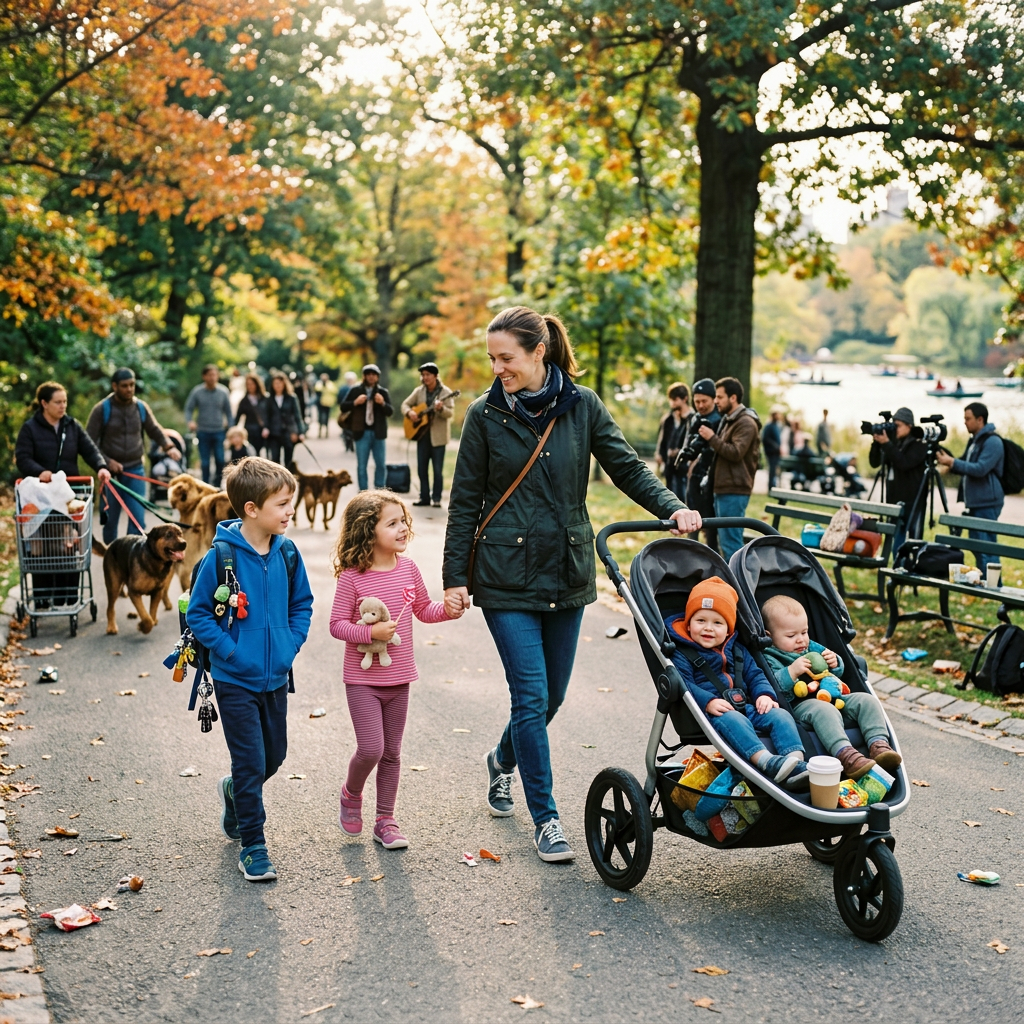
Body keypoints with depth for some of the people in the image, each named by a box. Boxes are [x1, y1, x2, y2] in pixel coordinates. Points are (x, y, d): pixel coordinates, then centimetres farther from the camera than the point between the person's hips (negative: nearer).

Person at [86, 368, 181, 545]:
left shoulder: (141, 407, 3)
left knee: (138, 518, -6)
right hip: (111, 471, -2)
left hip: (135, 470, 2)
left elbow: (155, 430, 13)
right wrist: (107, 462, -15)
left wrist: (168, 445, -7)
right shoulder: (101, 409, -6)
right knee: (110, 519, 8)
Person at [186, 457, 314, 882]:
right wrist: (231, 651, -17)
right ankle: (253, 847, 14)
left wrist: (290, 644, -1)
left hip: (276, 678, 5)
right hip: (236, 681, -5)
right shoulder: (221, 557, -17)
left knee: (274, 755, 17)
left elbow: (302, 604, 11)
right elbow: (197, 613, -11)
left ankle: (235, 791, 48)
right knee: (251, 764, -2)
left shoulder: (287, 553, -2)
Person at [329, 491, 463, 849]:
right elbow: (337, 625, -12)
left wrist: (448, 610, -5)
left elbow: (424, 610, 14)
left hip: (398, 678, 5)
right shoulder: (352, 577, -15)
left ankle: (385, 820, 23)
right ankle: (351, 794, 22)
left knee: (391, 753, 11)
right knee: (370, 749, -10)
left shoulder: (408, 568, 0)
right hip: (362, 679, -5)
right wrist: (371, 632, -26)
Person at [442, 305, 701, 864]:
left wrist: (673, 508, -15)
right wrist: (455, 576, -3)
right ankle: (544, 817, 7)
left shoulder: (582, 405, 2)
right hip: (506, 575, -3)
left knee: (552, 694, 13)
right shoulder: (486, 414, -3)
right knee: (531, 696, -7)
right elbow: (465, 502, 0)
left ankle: (503, 760, 43)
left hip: (566, 573, 3)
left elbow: (627, 467, 2)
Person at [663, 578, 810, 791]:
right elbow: (683, 684, -11)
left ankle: (796, 762, -35)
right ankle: (766, 761, -56)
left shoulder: (737, 651, 23)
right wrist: (708, 701, -27)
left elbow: (754, 675, 19)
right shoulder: (682, 654, 3)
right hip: (713, 713, -6)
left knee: (780, 715, -15)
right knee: (731, 719, -37)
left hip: (745, 707, 6)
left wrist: (764, 694, -3)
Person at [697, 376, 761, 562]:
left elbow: (736, 452, -22)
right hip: (723, 489, 10)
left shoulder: (746, 423, -12)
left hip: (734, 492, -10)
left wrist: (712, 438, -16)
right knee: (725, 540, 14)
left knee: (731, 542, -10)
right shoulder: (728, 420, 19)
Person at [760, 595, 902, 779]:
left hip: (833, 697, 8)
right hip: (800, 706, -8)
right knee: (824, 711, -39)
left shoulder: (812, 647, 26)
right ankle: (846, 756, -55)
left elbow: (838, 673, 32)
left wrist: (835, 664, 8)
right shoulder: (769, 659, 3)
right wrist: (792, 672, -24)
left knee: (867, 700, -9)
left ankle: (879, 745, -25)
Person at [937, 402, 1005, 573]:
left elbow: (980, 469, -21)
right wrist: (948, 462, 5)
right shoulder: (974, 440, 17)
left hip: (986, 504, -10)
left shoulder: (993, 442, -12)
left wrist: (952, 462, -19)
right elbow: (965, 467, 23)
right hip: (975, 503, 10)